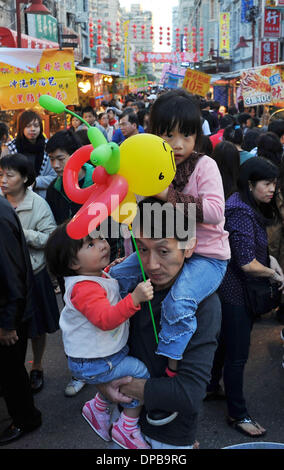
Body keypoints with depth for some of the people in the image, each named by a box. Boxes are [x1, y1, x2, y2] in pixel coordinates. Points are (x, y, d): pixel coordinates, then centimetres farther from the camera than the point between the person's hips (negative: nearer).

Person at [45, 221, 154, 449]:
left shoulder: (98, 276, 3)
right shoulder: (84, 289, -29)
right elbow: (105, 319, -42)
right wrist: (134, 298, -51)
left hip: (107, 352, 10)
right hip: (92, 365, -10)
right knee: (142, 373, -10)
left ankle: (97, 407, 40)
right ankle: (126, 428, 5)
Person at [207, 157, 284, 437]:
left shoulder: (250, 208, 7)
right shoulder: (242, 212, -25)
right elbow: (247, 264, -27)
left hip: (231, 289, 10)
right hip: (236, 292, -10)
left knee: (225, 342, 25)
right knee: (237, 355, 3)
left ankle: (211, 387, 44)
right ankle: (237, 415, 17)